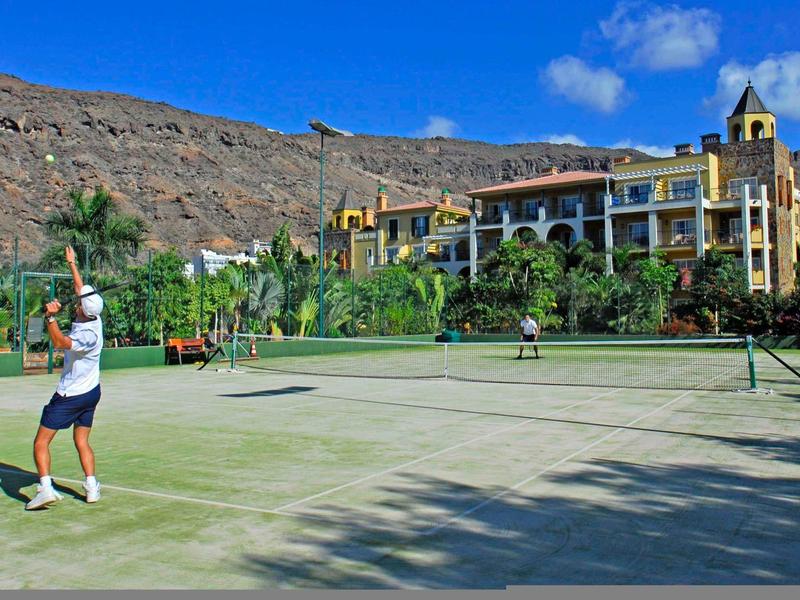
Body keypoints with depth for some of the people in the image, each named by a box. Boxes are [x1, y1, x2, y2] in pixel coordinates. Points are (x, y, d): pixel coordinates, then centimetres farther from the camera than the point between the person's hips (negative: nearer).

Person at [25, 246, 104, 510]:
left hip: (69, 396, -8)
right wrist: (72, 263, 17)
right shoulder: (94, 319, -3)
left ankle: (45, 488, -10)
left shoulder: (87, 334, -26)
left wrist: (51, 317, -50)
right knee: (82, 442, 13)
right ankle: (92, 487, 9)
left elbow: (60, 342, -41)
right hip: (91, 392, 8)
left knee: (41, 442, -1)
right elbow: (81, 288, 9)